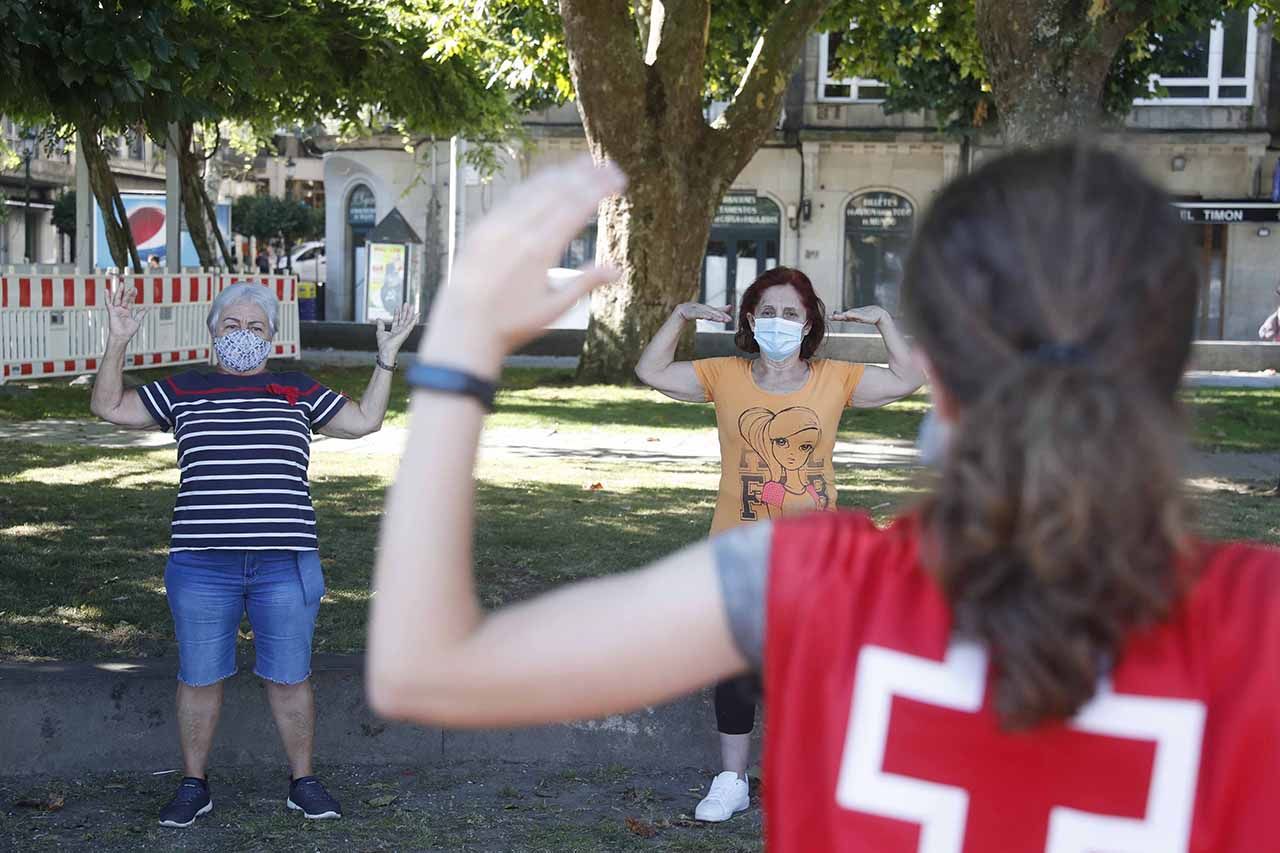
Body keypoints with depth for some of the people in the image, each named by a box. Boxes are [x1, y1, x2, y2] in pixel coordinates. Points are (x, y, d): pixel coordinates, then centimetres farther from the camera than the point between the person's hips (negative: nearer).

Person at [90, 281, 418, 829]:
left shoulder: (298, 392, 11)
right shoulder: (182, 392, 9)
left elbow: (365, 420, 13)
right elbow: (108, 407, 10)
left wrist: (386, 359, 8)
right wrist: (118, 342, 0)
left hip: (285, 566, 0)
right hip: (201, 565, 0)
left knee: (288, 677, 6)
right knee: (199, 678, 7)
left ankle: (303, 782, 20)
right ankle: (193, 786, 22)